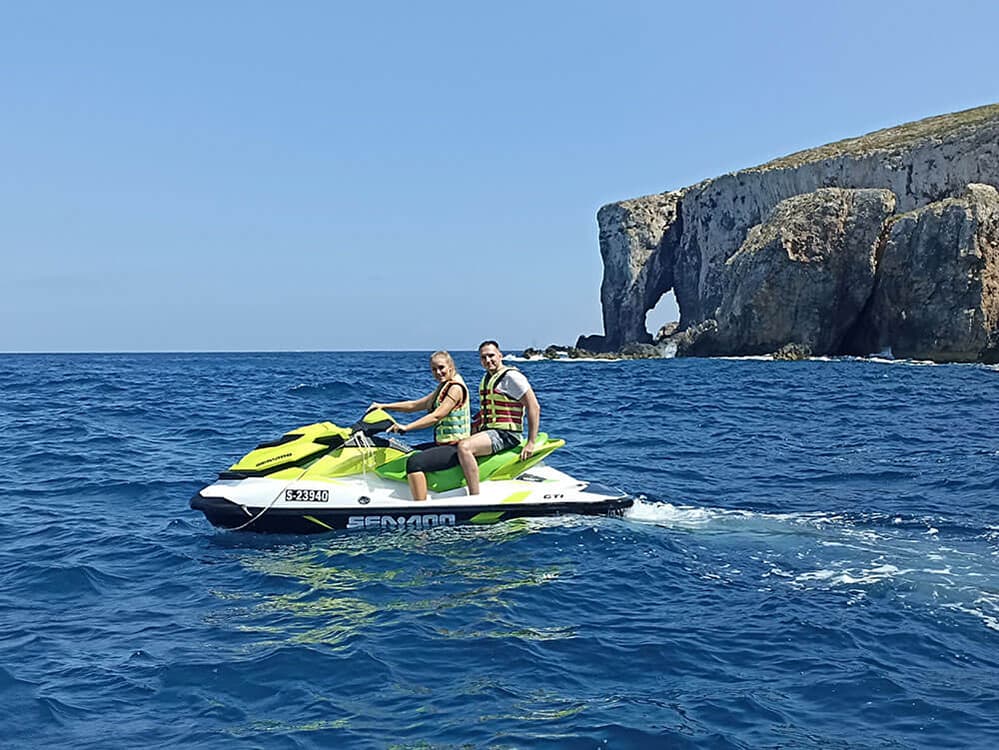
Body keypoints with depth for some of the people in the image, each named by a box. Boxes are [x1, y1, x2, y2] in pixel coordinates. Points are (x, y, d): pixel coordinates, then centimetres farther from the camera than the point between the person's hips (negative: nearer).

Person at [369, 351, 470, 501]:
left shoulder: (455, 387, -13)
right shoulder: (443, 387, 18)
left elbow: (436, 416, -22)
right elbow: (415, 405, 20)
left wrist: (406, 427, -25)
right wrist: (384, 406, 14)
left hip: (455, 447, -11)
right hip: (443, 444, 11)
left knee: (415, 462, -28)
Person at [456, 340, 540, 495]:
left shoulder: (511, 376, -11)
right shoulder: (486, 378, 18)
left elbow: (534, 407, -16)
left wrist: (531, 443, -20)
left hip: (505, 434, -10)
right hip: (487, 430, 10)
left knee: (464, 447, -31)